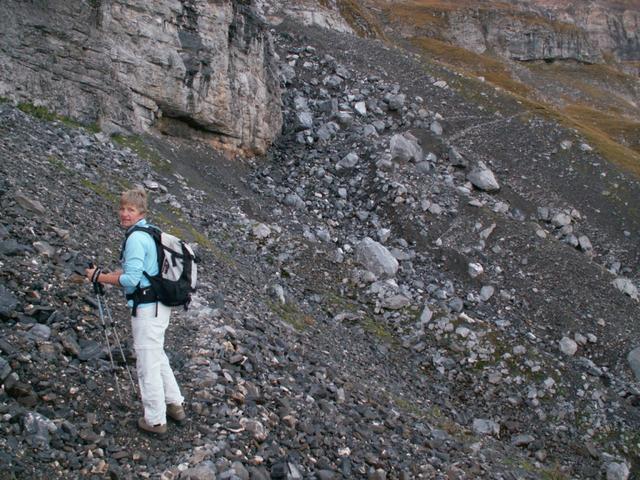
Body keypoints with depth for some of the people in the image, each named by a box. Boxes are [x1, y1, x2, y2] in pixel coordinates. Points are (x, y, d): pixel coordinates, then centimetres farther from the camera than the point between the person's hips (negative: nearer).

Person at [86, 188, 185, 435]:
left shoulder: (136, 238, -17)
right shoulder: (149, 233, 13)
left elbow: (130, 279, -21)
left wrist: (99, 277, -9)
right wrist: (107, 275, 12)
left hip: (147, 308, -10)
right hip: (159, 305, 10)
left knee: (147, 363, 1)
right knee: (158, 357, 23)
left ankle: (155, 420, 11)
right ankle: (175, 405, 33)